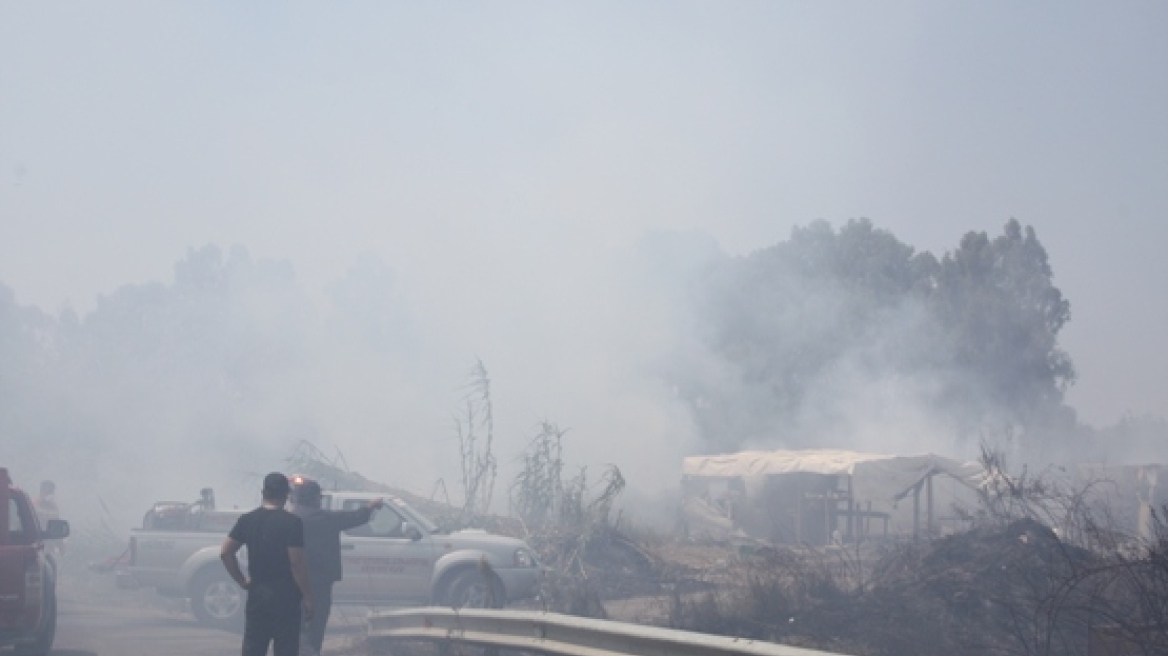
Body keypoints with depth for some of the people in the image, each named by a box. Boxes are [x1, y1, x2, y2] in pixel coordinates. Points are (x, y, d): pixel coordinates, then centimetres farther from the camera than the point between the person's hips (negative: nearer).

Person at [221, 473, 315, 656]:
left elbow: (226, 553, 1)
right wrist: (308, 597, -11)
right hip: (285, 599, -4)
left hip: (256, 595, 4)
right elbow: (297, 563, -16)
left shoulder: (247, 520, 4)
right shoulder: (292, 523, -11)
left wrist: (242, 580, 9)